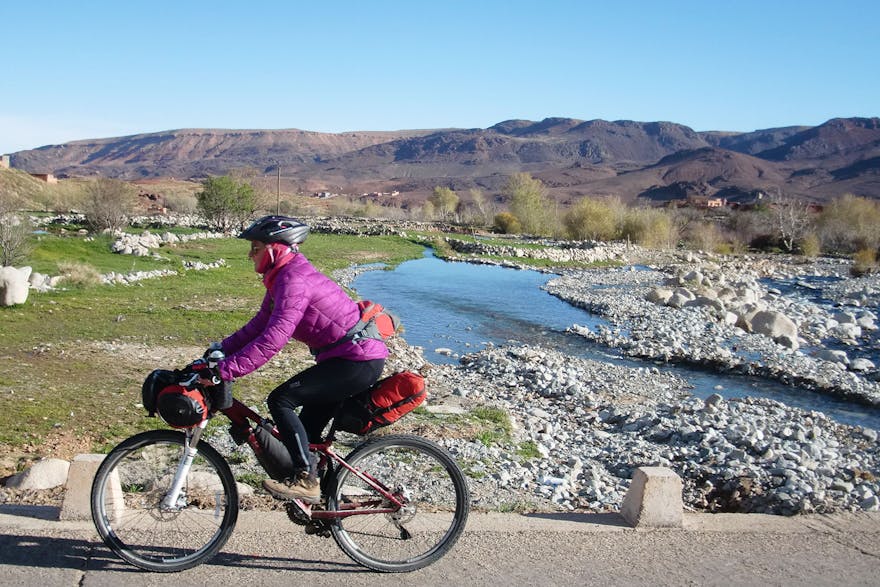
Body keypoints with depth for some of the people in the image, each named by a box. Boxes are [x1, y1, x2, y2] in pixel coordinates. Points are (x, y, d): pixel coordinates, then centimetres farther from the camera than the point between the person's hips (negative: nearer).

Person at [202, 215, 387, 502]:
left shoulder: (294, 279, -19)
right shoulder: (283, 277, 13)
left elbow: (273, 338, -28)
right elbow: (259, 325, 14)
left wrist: (226, 369, -29)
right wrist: (221, 349, 5)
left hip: (358, 362, -10)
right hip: (359, 359, 10)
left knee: (280, 400, -12)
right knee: (308, 427, 15)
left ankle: (305, 480, -9)